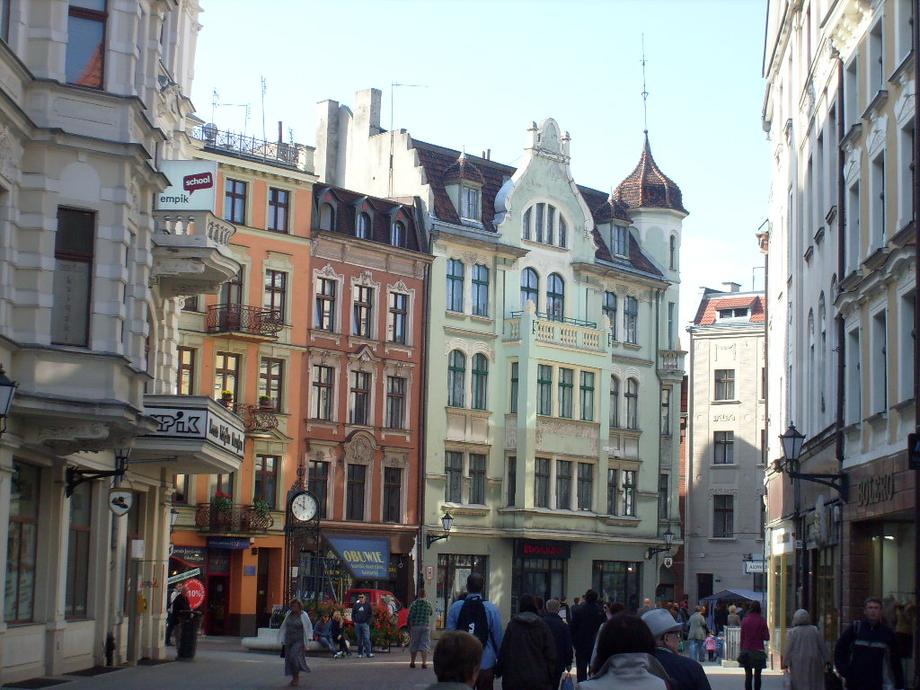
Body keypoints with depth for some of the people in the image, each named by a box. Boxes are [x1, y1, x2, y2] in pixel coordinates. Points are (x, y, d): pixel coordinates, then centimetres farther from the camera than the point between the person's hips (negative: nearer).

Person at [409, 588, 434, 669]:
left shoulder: (414, 604, -7)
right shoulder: (429, 604, 1)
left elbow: (410, 617, -7)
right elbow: (431, 613, 19)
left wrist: (409, 628, 2)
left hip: (415, 626, -1)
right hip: (426, 626, 1)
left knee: (414, 645, 10)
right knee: (425, 645, 2)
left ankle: (412, 662, 18)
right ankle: (424, 663, -7)